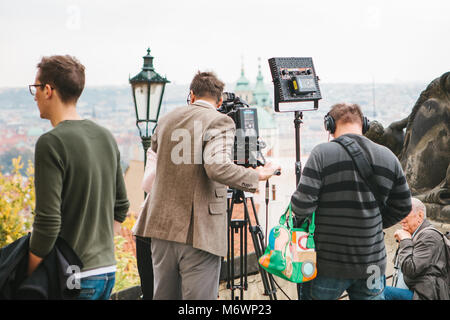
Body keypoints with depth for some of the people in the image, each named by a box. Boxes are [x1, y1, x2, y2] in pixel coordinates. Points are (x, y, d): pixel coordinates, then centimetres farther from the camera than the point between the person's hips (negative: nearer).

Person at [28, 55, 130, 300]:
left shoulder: (51, 144, -15)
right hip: (107, 270, 7)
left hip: (73, 279, -7)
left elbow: (48, 222, -19)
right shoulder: (105, 137, 8)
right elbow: (120, 207, 14)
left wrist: (27, 279, -9)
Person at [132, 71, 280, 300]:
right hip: (198, 233, -6)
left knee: (163, 295, 15)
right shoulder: (220, 121, -8)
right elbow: (218, 167, -22)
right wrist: (258, 175, -10)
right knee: (199, 296, 0)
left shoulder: (165, 120, 12)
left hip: (162, 227, 6)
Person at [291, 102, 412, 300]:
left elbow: (303, 205, -16)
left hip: (328, 264, -3)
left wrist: (297, 215, 6)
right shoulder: (389, 158, 2)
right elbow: (402, 208, 11)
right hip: (372, 265, 3)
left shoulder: (322, 154, -11)